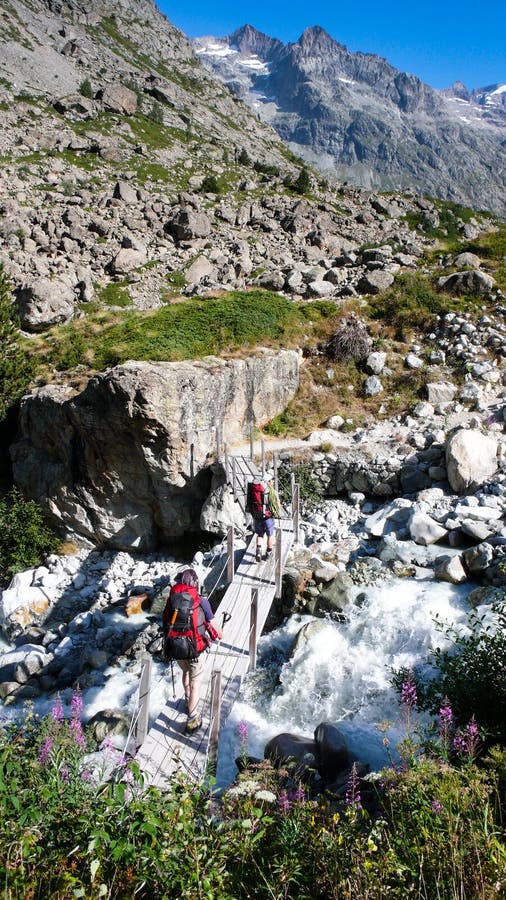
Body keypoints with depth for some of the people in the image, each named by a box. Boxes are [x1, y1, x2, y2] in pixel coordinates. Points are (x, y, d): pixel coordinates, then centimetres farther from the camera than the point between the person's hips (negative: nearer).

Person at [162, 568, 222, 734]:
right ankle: (192, 719, 22)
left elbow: (166, 623, 3)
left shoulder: (171, 599, -9)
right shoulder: (201, 601, -18)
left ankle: (188, 701, 51)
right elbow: (213, 625, -9)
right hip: (195, 650, -4)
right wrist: (219, 635, 13)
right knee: (195, 683, 13)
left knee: (186, 672, 31)